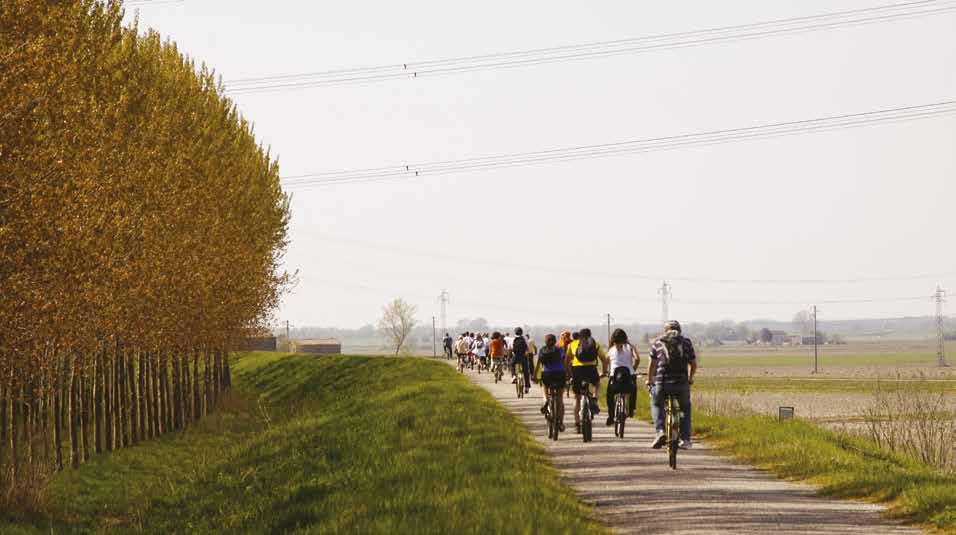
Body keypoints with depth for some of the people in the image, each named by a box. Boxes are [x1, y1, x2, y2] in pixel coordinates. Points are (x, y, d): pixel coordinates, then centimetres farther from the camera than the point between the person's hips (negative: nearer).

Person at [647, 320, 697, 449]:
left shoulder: (657, 343, 8)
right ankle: (685, 439, 15)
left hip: (661, 383, -1)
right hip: (682, 383, 1)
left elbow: (652, 365, 8)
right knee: (685, 408, 26)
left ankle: (660, 432, 3)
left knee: (656, 405, 26)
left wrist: (649, 381, 23)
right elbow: (693, 364, 14)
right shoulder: (686, 342, 10)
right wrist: (690, 378, 33)